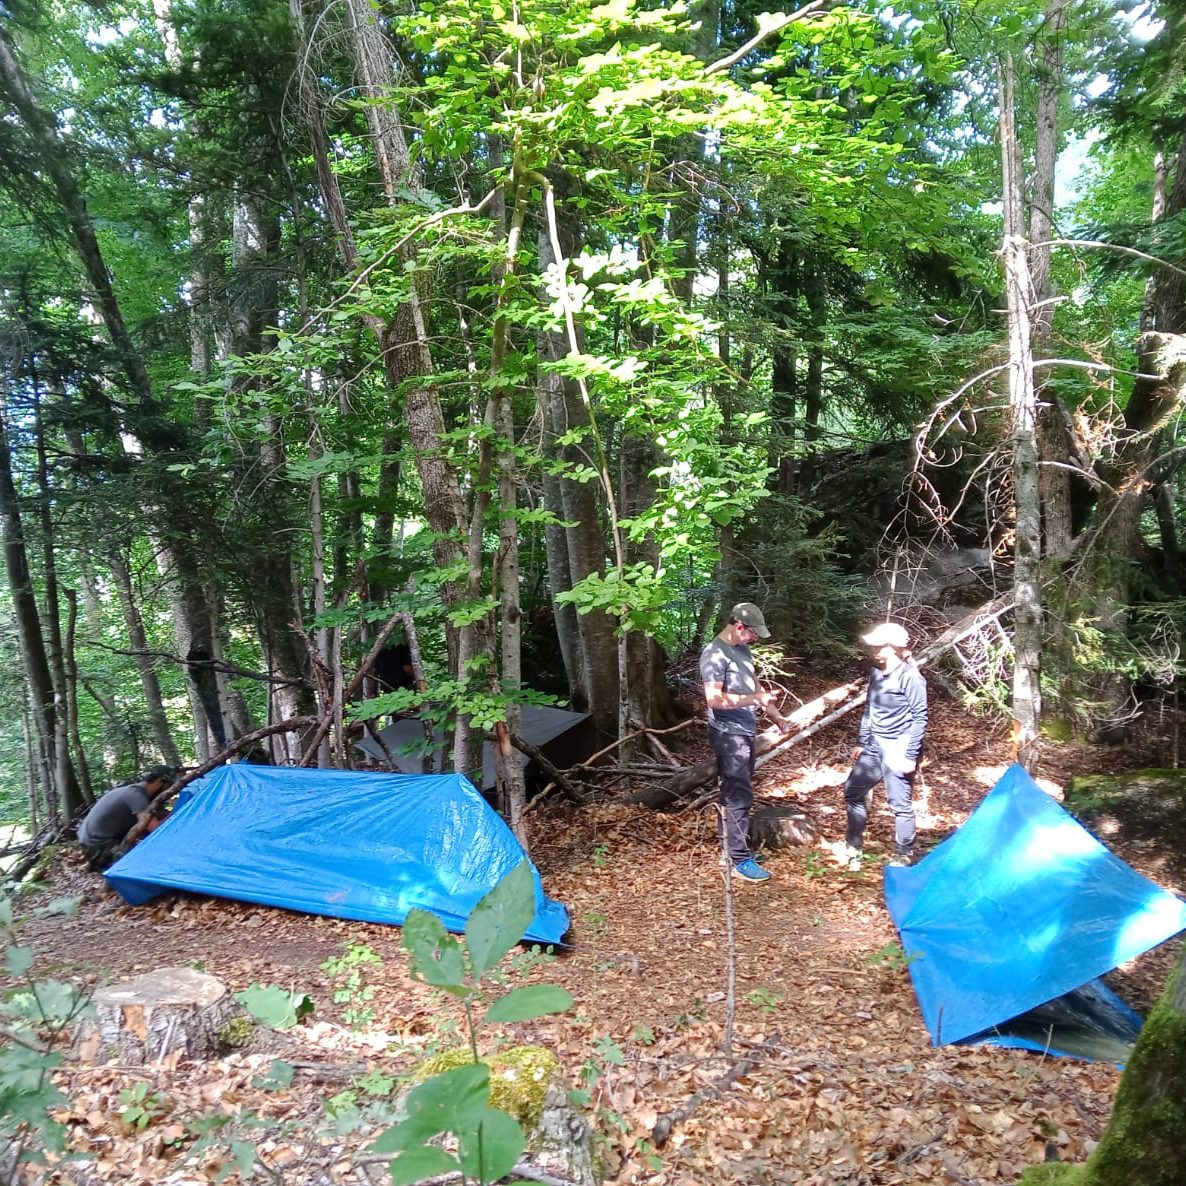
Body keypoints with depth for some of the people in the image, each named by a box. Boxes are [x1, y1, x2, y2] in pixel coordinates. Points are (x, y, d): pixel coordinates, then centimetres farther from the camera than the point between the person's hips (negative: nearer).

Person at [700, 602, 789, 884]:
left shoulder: (742, 650, 11)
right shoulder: (715, 654, -18)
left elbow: (754, 687, 20)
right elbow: (714, 699, -25)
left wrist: (777, 717, 15)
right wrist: (754, 699, -27)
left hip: (746, 732, 9)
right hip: (729, 735, -9)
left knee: (735, 793, 16)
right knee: (739, 796, -7)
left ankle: (733, 847, 25)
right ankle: (739, 861, 0)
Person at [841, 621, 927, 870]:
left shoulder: (910, 677, -15)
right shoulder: (876, 674, 8)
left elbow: (920, 717, -14)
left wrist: (910, 754, -16)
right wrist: (861, 743, 17)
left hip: (898, 747, -8)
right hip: (874, 746, 8)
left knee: (900, 803, -1)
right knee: (854, 790, 12)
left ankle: (903, 856, 15)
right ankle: (853, 846, 26)